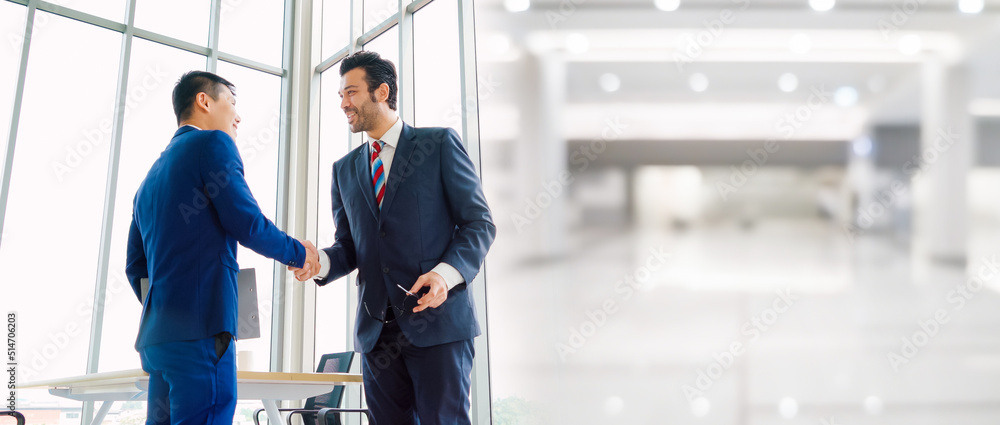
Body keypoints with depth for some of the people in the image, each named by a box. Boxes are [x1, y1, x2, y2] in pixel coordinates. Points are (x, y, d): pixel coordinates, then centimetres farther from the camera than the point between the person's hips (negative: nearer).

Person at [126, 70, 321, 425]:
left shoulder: (152, 175, 23)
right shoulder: (213, 144, -1)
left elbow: (136, 266, 23)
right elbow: (248, 225, -9)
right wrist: (299, 253, 7)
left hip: (157, 335, 9)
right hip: (201, 330, -9)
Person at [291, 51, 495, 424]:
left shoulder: (439, 145, 3)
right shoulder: (345, 169, 18)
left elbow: (478, 223, -1)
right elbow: (348, 245, 17)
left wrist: (447, 272, -18)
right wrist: (320, 262, -6)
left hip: (437, 322, -5)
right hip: (377, 330, 5)